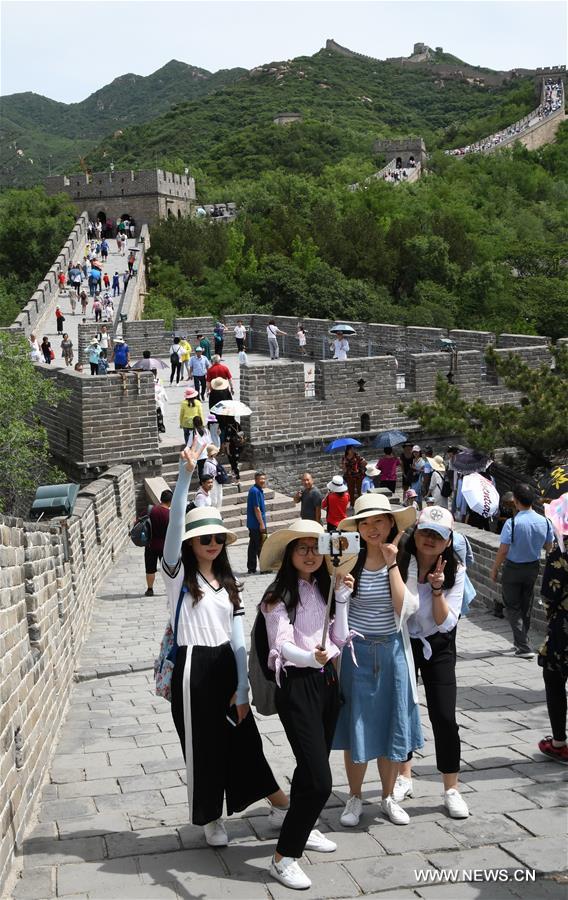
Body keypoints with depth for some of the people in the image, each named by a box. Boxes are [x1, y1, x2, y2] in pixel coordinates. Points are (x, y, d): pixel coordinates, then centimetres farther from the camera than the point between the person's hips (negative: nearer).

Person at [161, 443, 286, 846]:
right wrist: (186, 474, -31)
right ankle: (210, 819, 23)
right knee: (202, 745, 6)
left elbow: (238, 636, 6)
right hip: (194, 667, -4)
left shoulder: (228, 582, 10)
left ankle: (280, 801, 29)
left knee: (243, 737, 14)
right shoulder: (178, 574, -5)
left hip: (226, 665, 5)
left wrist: (242, 688, 0)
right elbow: (175, 524, -21)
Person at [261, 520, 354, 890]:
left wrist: (341, 596, -6)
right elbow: (283, 646, -21)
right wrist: (312, 657, -40)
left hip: (327, 680, 7)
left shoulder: (323, 589, 8)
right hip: (297, 685, -7)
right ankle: (284, 857, -3)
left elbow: (339, 639, 3)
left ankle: (303, 829, 41)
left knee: (311, 768, 20)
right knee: (319, 780, -12)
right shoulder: (279, 596, -12)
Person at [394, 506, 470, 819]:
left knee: (444, 717, -5)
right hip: (401, 642, 1)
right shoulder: (399, 562, -17)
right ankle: (404, 777, 33)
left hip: (438, 647, 0)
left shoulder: (455, 571, -13)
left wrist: (438, 589, -30)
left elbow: (446, 622, -16)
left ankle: (451, 790, 9)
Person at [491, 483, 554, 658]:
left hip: (513, 568, -5)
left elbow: (503, 550, -22)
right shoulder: (544, 522, -9)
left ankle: (524, 647, 0)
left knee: (512, 607, 7)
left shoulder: (512, 523, -24)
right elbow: (549, 547, 4)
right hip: (533, 567, 5)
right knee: (526, 605, 21)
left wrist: (495, 569, -9)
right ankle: (521, 641, 36)